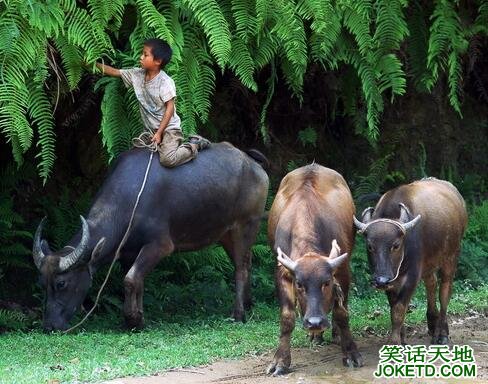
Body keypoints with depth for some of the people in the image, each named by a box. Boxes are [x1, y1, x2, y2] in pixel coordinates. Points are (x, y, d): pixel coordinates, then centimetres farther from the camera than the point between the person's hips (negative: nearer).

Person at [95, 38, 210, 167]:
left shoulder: (165, 82, -20)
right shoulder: (137, 75, -1)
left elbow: (169, 108, -18)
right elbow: (115, 72, 4)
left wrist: (159, 133, -19)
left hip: (168, 128, -7)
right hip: (150, 130, 8)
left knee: (167, 160, -26)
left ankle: (194, 145, 2)